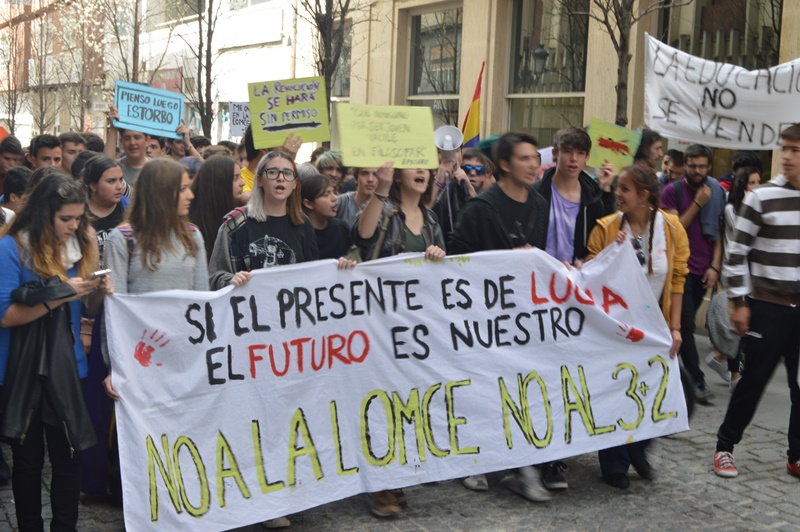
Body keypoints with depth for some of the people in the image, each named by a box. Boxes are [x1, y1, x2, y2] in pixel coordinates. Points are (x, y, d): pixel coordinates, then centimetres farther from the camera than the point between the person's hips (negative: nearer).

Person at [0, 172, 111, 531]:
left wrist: (98, 292, -12)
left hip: (68, 366, 3)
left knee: (69, 457, 4)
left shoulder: (81, 245, 5)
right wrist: (57, 297, -21)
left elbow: (89, 311, 9)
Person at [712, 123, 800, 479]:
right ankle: (725, 446, 18)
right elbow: (736, 253, -5)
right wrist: (739, 302, -8)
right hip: (768, 307, -4)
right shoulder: (762, 198, -6)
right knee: (753, 380, 2)